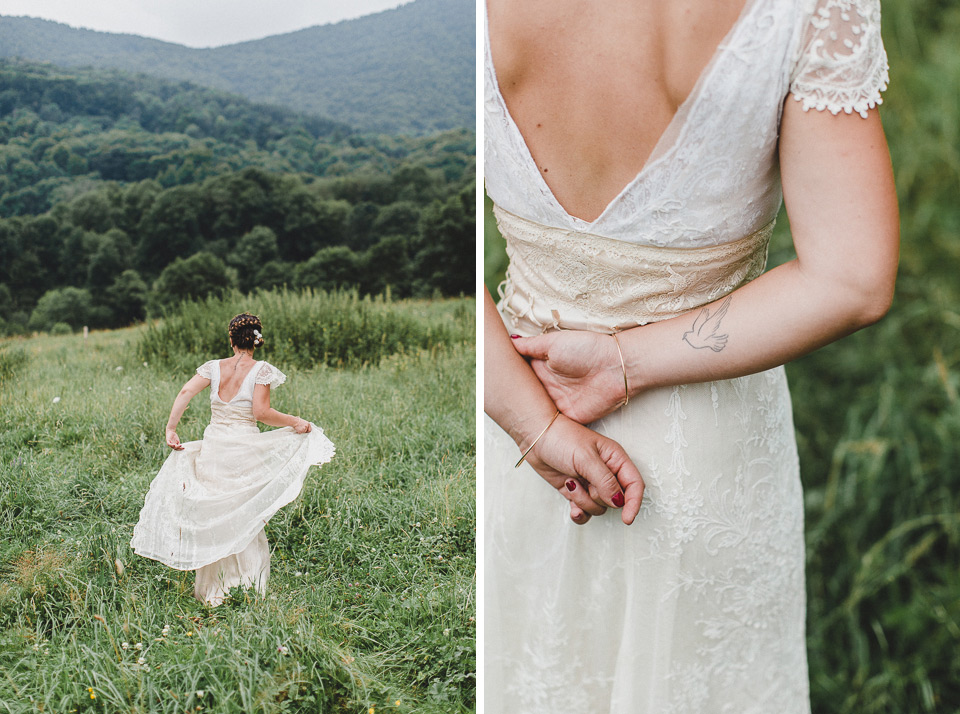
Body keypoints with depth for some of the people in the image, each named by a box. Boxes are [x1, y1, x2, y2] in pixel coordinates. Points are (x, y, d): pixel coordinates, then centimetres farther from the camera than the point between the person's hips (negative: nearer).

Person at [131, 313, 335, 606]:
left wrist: (171, 428, -1)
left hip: (213, 449, 3)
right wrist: (296, 422, -3)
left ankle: (213, 591, 15)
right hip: (246, 452, -3)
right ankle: (247, 585, 10)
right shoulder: (261, 370, -4)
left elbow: (185, 393, -5)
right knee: (247, 518, 8)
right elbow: (261, 412, -13)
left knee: (213, 517, 11)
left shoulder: (213, 367, 6)